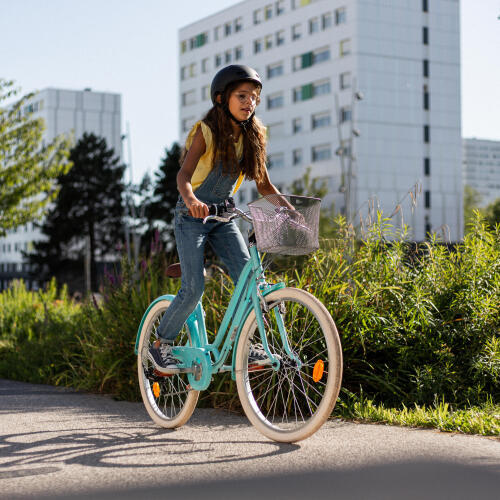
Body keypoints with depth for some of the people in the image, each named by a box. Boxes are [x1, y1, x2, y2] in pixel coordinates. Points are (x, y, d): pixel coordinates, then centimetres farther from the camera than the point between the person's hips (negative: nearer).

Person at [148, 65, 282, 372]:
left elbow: (265, 185, 6)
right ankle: (161, 345, 7)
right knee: (194, 287, -13)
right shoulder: (206, 131, -14)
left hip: (223, 218, 5)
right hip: (193, 217, -5)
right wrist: (190, 200, -48)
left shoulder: (252, 137, 1)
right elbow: (184, 175, -27)